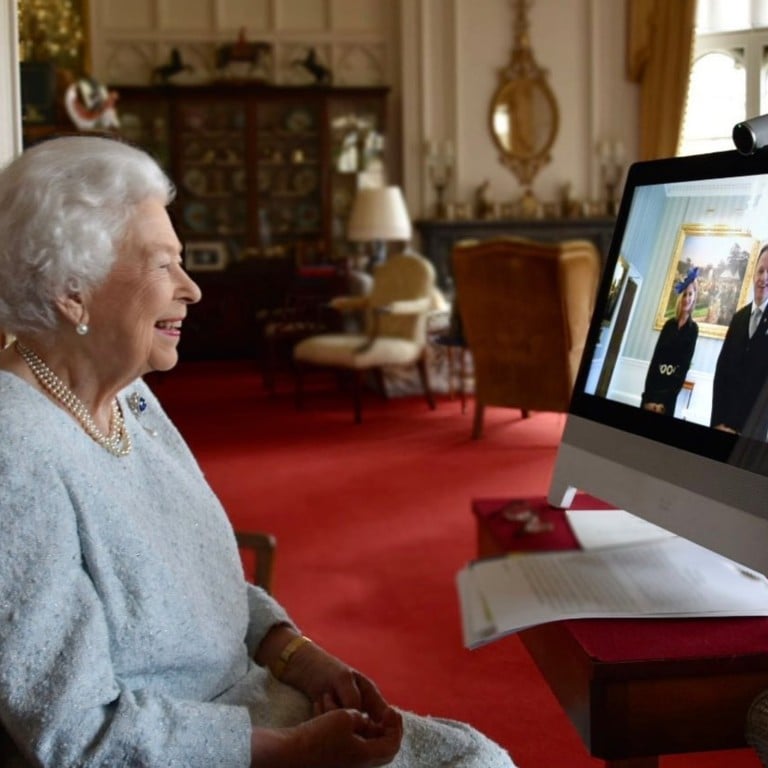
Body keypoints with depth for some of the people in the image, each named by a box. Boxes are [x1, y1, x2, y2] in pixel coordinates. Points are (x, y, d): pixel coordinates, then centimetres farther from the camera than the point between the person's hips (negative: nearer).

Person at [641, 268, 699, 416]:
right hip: (654, 383, 3)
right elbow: (655, 358, 3)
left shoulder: (693, 328, -1)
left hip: (671, 387, -3)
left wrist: (665, 400, -9)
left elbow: (685, 365, -4)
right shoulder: (669, 324, 8)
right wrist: (648, 395, -7)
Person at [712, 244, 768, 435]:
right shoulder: (739, 317, 13)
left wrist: (741, 428, -13)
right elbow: (721, 369, 8)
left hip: (751, 427, -5)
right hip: (724, 419, 5)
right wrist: (718, 421, -2)